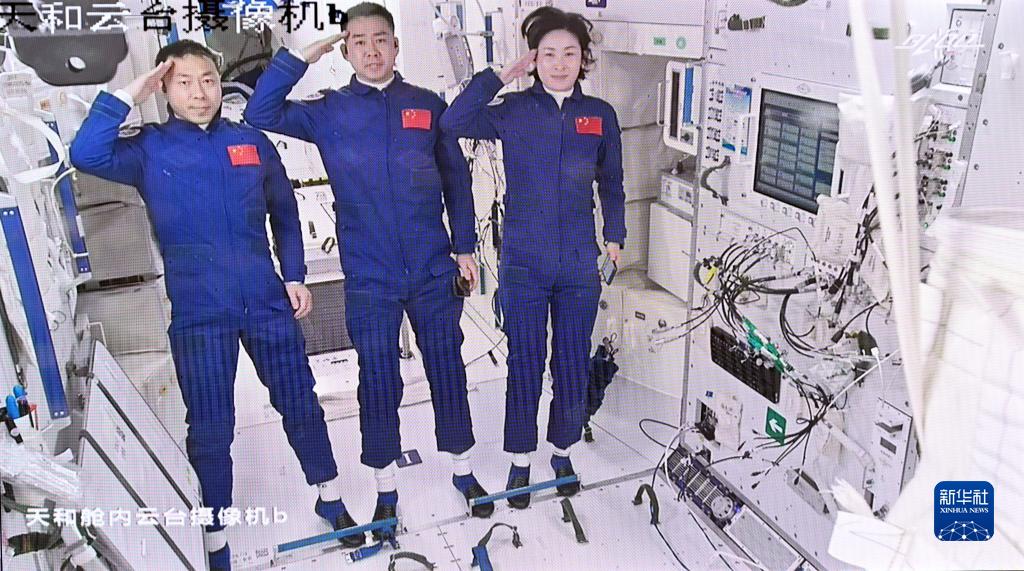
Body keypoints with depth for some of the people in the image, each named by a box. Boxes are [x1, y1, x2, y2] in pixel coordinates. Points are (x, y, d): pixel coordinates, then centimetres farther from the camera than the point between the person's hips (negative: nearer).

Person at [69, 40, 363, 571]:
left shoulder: (253, 143, 5)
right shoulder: (149, 149, 0)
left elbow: (284, 215, 13)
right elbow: (86, 154, -18)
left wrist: (295, 277, 8)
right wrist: (128, 94, -15)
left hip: (267, 301, 2)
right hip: (198, 313, -2)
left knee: (300, 404, 13)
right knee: (210, 429, 6)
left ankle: (329, 497, 35)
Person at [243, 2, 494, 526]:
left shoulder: (428, 105, 4)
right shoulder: (328, 111, 2)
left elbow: (456, 178, 7)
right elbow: (260, 115, -7)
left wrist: (465, 246, 5)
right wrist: (299, 57, -10)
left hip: (433, 271, 1)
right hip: (368, 278, -1)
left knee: (448, 370, 11)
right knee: (378, 381, 8)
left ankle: (463, 470, 32)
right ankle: (386, 487, 27)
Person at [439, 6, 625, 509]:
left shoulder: (600, 115, 5)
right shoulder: (514, 110, -1)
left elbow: (611, 186, 13)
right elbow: (453, 121, -15)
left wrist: (614, 237, 6)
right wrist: (502, 76, -11)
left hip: (579, 266, 2)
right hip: (523, 265, -2)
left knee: (572, 365, 12)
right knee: (524, 367, 7)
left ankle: (562, 452, 34)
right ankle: (520, 461, 25)